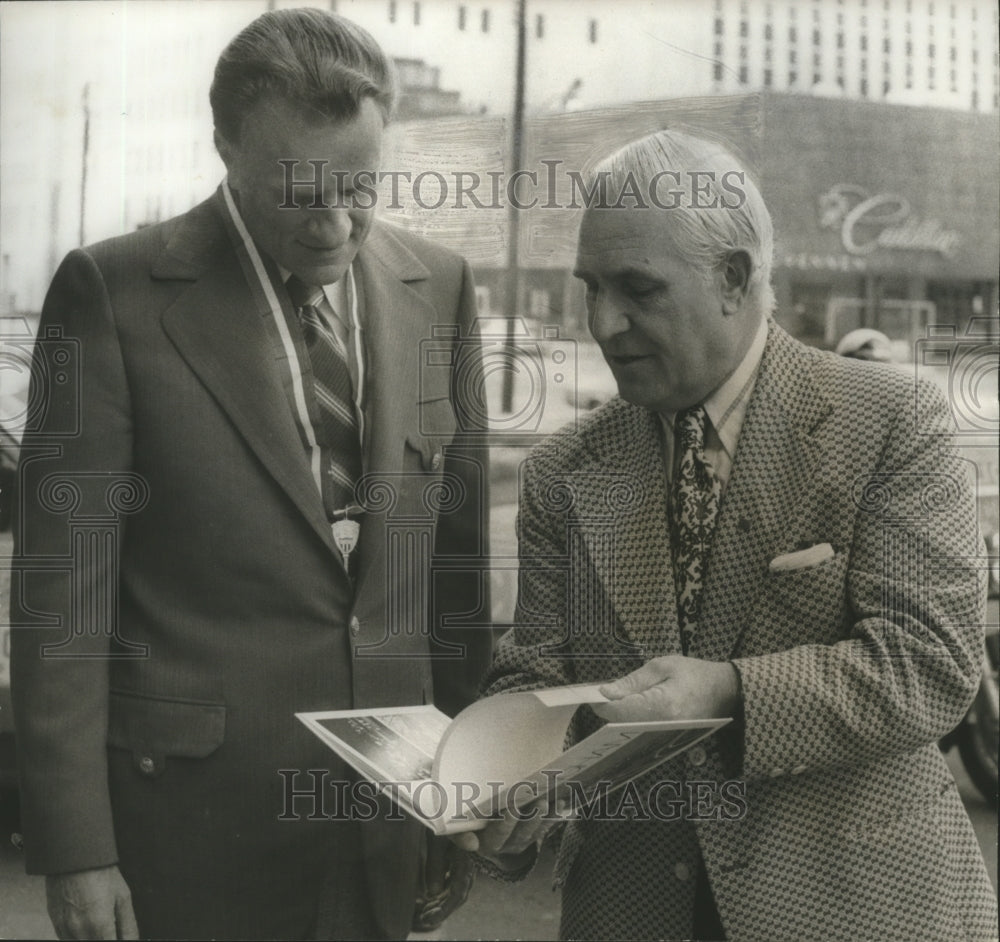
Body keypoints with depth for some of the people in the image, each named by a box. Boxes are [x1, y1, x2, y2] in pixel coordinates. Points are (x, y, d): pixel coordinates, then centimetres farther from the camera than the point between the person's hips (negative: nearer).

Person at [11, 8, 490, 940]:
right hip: (192, 818, -4)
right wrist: (76, 851, -10)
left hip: (383, 815, 4)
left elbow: (455, 545, 11)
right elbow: (63, 591, -8)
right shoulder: (112, 292, -8)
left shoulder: (436, 285, 4)